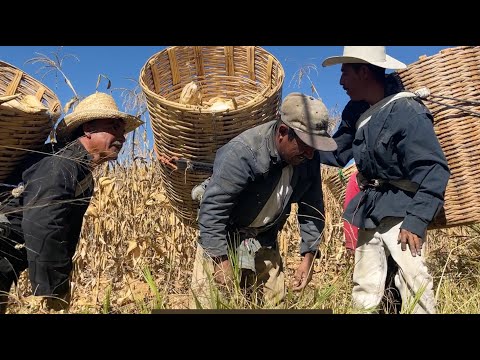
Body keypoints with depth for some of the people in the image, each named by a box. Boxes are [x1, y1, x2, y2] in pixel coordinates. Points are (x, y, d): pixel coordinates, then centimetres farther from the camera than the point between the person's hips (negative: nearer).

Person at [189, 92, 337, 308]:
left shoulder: (308, 158, -11)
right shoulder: (242, 153, -31)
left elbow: (312, 208, 1)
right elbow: (212, 208, -29)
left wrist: (308, 255, -4)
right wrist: (222, 260, -28)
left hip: (265, 241, 5)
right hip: (223, 237, -5)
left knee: (272, 304, 8)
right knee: (210, 304, -5)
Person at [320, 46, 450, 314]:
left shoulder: (407, 112, -19)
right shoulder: (357, 111, 6)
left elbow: (434, 170, -22)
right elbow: (337, 153, 12)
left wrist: (417, 220, -29)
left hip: (401, 209, -7)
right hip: (370, 209, 8)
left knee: (413, 278, -18)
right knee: (365, 286, 11)